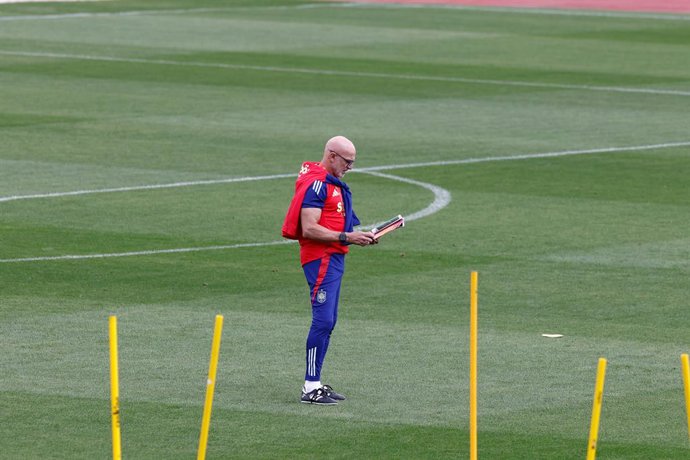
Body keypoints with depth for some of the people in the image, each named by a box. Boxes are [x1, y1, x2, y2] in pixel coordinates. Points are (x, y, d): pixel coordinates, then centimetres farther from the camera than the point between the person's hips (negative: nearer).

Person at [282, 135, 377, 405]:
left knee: (327, 322, 12)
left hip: (333, 259, 11)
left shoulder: (333, 184, 19)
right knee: (323, 320, -14)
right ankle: (311, 387, -13)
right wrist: (345, 237, -22)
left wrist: (357, 236, 14)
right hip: (320, 259, -11)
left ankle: (314, 383, 17)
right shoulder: (316, 184, -14)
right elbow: (309, 229, -22)